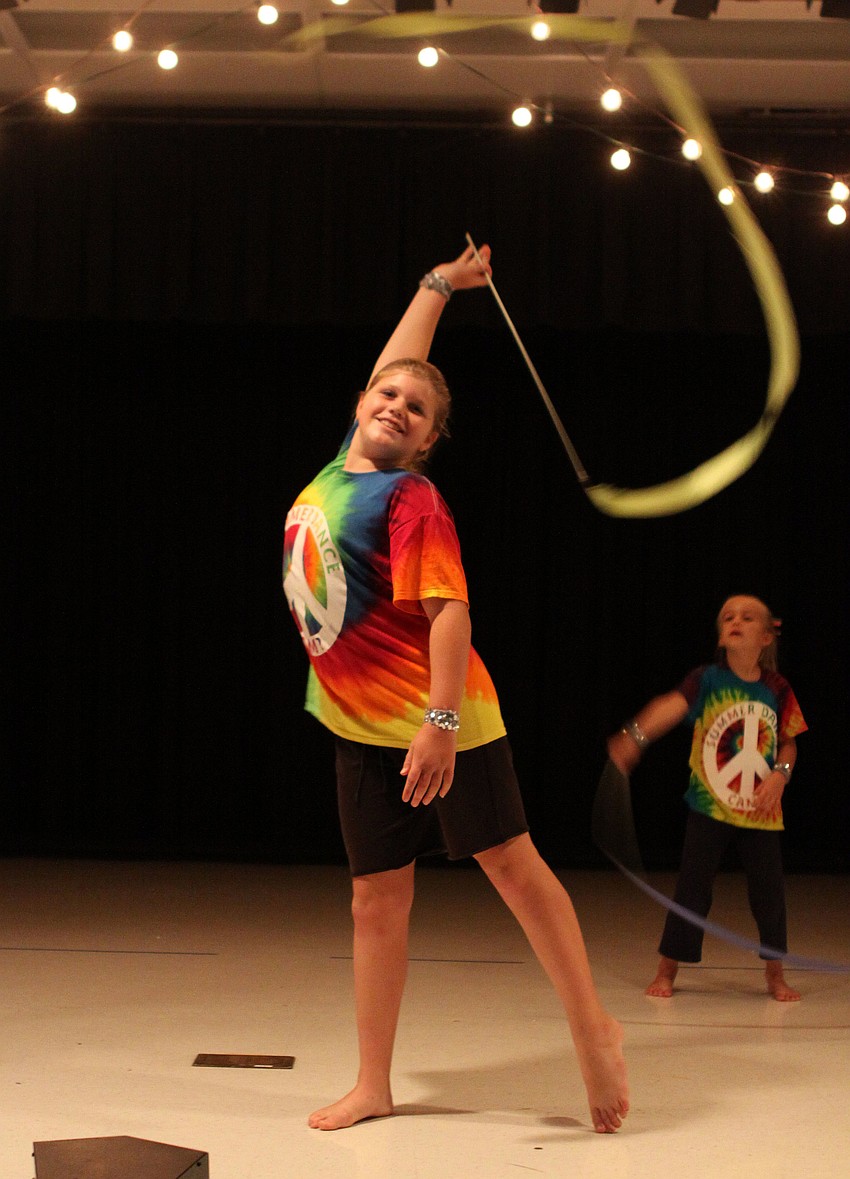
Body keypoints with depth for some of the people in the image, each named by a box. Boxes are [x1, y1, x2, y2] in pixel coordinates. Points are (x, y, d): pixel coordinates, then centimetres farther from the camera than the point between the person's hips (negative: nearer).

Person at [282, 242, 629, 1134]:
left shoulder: (411, 498, -12)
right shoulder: (345, 464, 8)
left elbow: (448, 610, -21)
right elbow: (392, 365, 23)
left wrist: (441, 721, -31)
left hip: (437, 719, -7)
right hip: (360, 727, 7)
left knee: (511, 865, -2)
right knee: (377, 901, 7)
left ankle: (591, 1027, 11)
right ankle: (372, 1086, 12)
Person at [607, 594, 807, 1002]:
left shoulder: (777, 689, 2)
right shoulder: (707, 680, -7)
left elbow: (788, 743, 11)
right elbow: (672, 705, -25)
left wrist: (780, 774, -9)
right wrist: (635, 736, -42)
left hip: (761, 811, 2)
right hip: (709, 807, -2)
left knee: (769, 889, 6)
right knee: (693, 888, 1)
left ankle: (775, 973, 24)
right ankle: (667, 970, 14)